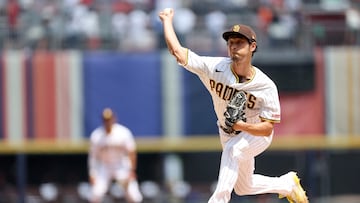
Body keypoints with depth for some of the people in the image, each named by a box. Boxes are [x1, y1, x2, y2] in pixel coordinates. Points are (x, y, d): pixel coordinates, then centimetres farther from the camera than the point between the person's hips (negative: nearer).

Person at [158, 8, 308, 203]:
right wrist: (167, 20, -20)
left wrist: (242, 125, -46)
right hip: (229, 135, 5)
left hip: (256, 134, -5)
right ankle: (288, 183, 42)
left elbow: (267, 128, -29)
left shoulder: (266, 86, -31)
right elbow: (177, 51, -28)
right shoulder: (216, 68, -26)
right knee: (243, 187, 17)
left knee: (232, 148, -38)